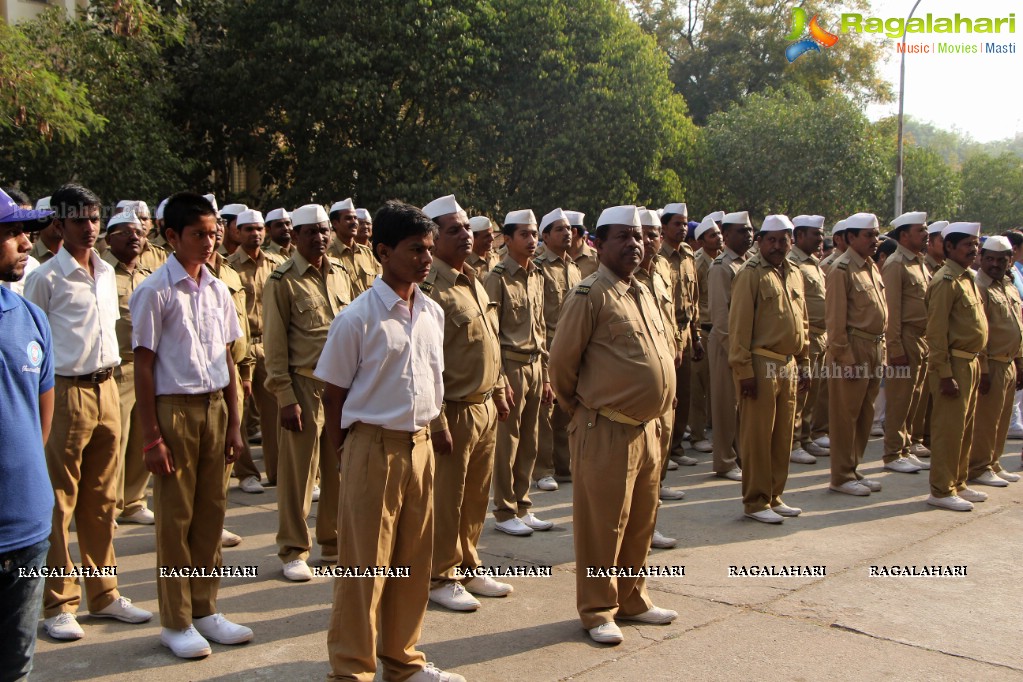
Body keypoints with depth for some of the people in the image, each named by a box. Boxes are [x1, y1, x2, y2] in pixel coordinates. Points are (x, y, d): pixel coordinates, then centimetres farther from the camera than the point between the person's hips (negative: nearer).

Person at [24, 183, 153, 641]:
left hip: (106, 389, 6)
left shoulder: (107, 273, 12)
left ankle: (104, 593, 24)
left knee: (102, 500, 13)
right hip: (67, 393, -6)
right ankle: (59, 605, 12)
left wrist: (110, 374, 16)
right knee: (60, 502, 1)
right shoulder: (46, 278, -7)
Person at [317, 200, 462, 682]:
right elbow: (334, 394, -6)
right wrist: (345, 455, -4)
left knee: (414, 560, 15)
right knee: (365, 564, 3)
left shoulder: (432, 313, 5)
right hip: (373, 447, -6)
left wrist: (424, 430, 12)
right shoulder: (357, 318, -12)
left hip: (419, 444, 6)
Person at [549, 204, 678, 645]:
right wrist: (582, 409, 2)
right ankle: (597, 612, 16)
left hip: (646, 427, 8)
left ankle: (632, 599, 32)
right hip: (606, 432, -8)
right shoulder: (590, 295, -12)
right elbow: (561, 361, -12)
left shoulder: (643, 293, 13)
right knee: (602, 525, 3)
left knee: (640, 523, 17)